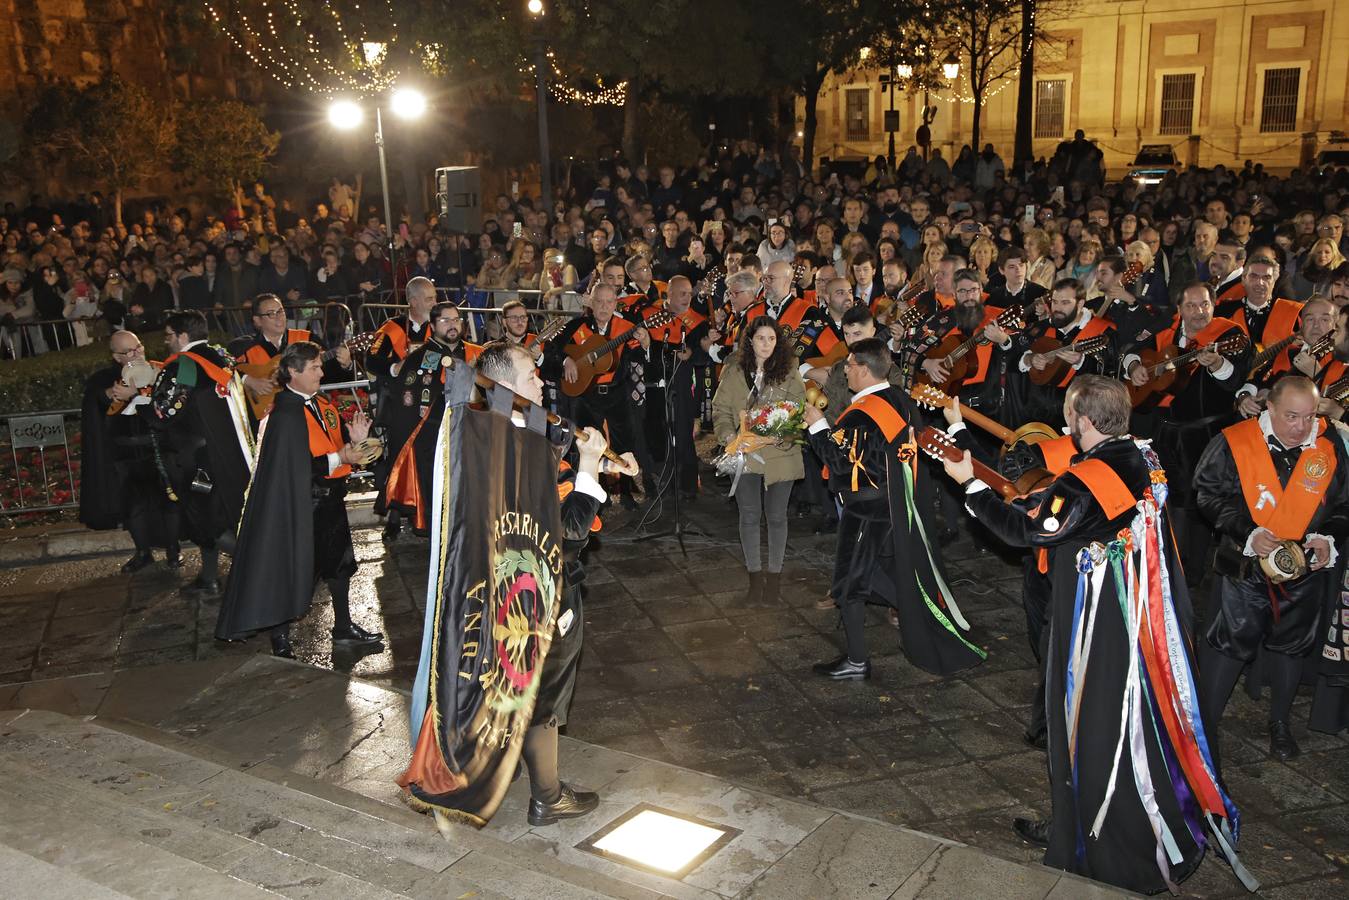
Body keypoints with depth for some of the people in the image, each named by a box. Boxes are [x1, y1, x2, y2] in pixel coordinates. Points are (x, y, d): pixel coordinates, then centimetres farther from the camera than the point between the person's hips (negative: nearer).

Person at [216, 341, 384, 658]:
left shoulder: (323, 404, 8)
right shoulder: (284, 415, -18)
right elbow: (293, 466, -23)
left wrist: (353, 438, -7)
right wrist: (338, 459, -23)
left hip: (330, 499, 9)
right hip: (299, 505, -9)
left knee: (340, 563, 18)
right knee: (290, 571, 2)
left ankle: (344, 628, 33)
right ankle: (280, 640, 15)